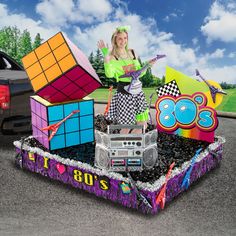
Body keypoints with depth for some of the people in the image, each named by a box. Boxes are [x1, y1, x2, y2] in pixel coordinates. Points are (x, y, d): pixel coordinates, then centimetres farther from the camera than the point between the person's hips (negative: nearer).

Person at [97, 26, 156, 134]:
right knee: (126, 127, 1)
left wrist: (147, 65, 1)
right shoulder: (112, 56, -7)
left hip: (137, 90, 6)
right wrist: (106, 57, -33)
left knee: (143, 125, 10)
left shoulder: (132, 52, 9)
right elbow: (109, 74, -26)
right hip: (124, 92, -6)